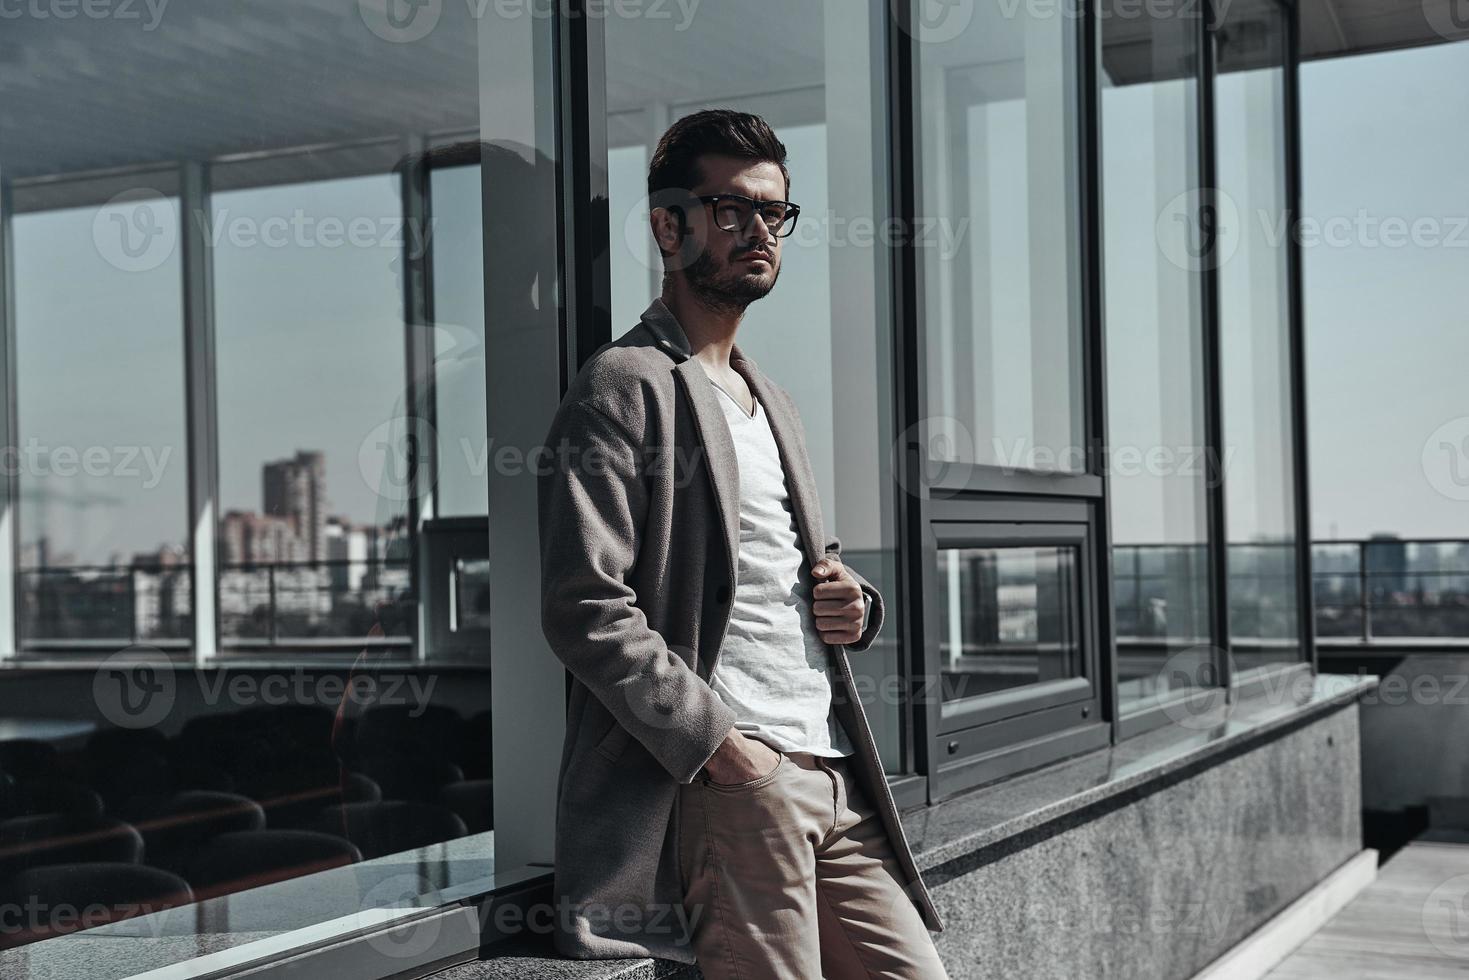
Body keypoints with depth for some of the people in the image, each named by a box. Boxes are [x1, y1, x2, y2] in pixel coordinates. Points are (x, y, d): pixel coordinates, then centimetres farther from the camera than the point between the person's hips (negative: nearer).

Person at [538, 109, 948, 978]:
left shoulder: (773, 401, 24)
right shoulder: (626, 386, -4)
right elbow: (585, 608, -13)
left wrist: (852, 605, 9)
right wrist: (719, 744, -17)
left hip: (836, 776, 8)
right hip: (729, 782, -8)